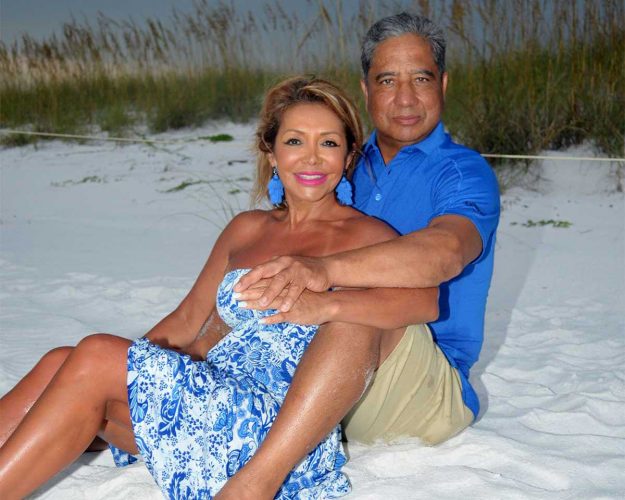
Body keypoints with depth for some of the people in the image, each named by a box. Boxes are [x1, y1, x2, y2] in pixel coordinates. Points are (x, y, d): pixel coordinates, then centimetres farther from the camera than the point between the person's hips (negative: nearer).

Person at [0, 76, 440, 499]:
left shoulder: (364, 236, 3)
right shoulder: (247, 229, 20)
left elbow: (426, 299, -16)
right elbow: (188, 319, 23)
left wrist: (320, 304, -30)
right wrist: (127, 362, 8)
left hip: (280, 423, -6)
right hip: (207, 399, 6)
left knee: (94, 358, -23)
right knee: (61, 364, -19)